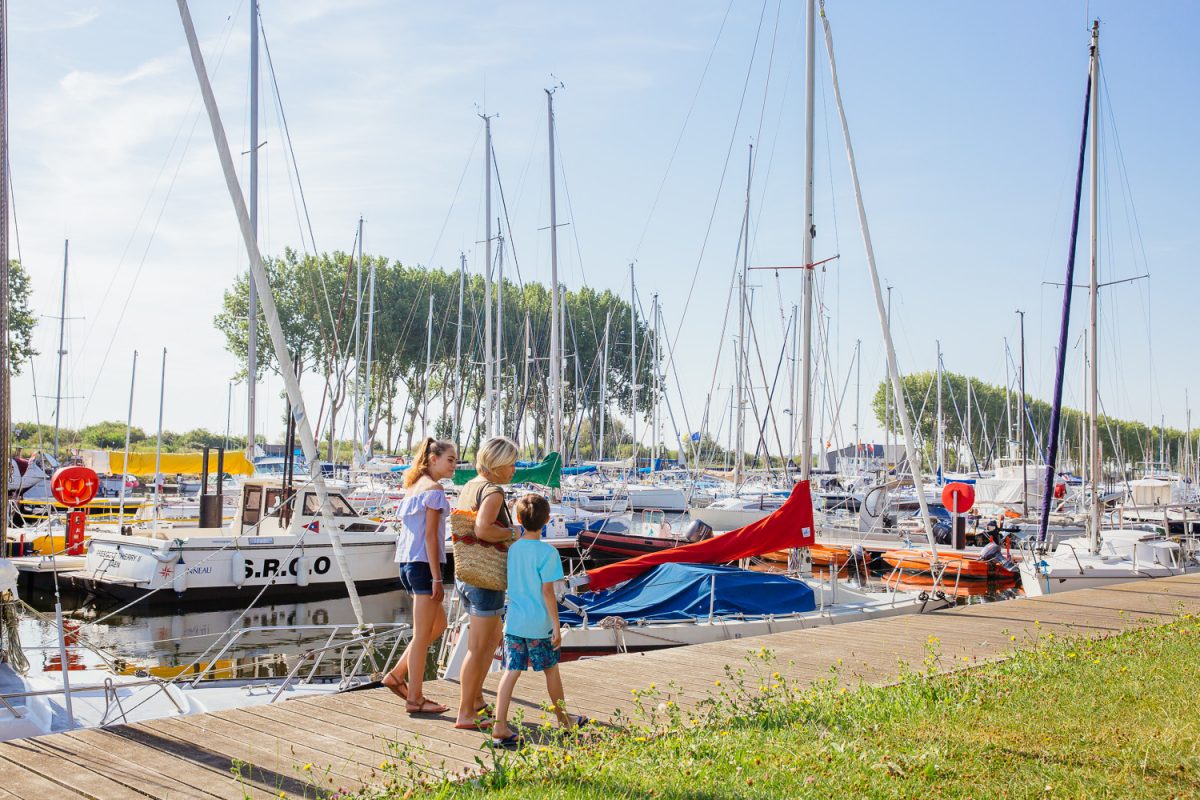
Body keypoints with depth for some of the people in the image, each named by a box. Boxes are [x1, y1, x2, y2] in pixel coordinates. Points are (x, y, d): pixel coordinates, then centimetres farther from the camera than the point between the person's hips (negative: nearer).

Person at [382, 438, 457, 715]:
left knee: (438, 624, 20)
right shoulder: (434, 489, -11)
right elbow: (431, 536, -16)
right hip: (424, 564, -9)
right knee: (422, 635, -1)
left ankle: (397, 675, 19)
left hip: (407, 564, 9)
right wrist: (437, 578, -15)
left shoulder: (413, 487, 16)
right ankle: (415, 699, 7)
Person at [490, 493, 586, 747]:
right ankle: (563, 719, 32)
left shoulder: (512, 548, 2)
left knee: (511, 672, 3)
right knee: (551, 670, 14)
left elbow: (509, 586, 8)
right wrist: (556, 626, -8)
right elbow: (547, 592, -14)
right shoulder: (547, 552, -14)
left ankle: (500, 727, -5)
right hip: (539, 624, -4)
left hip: (513, 622, 4)